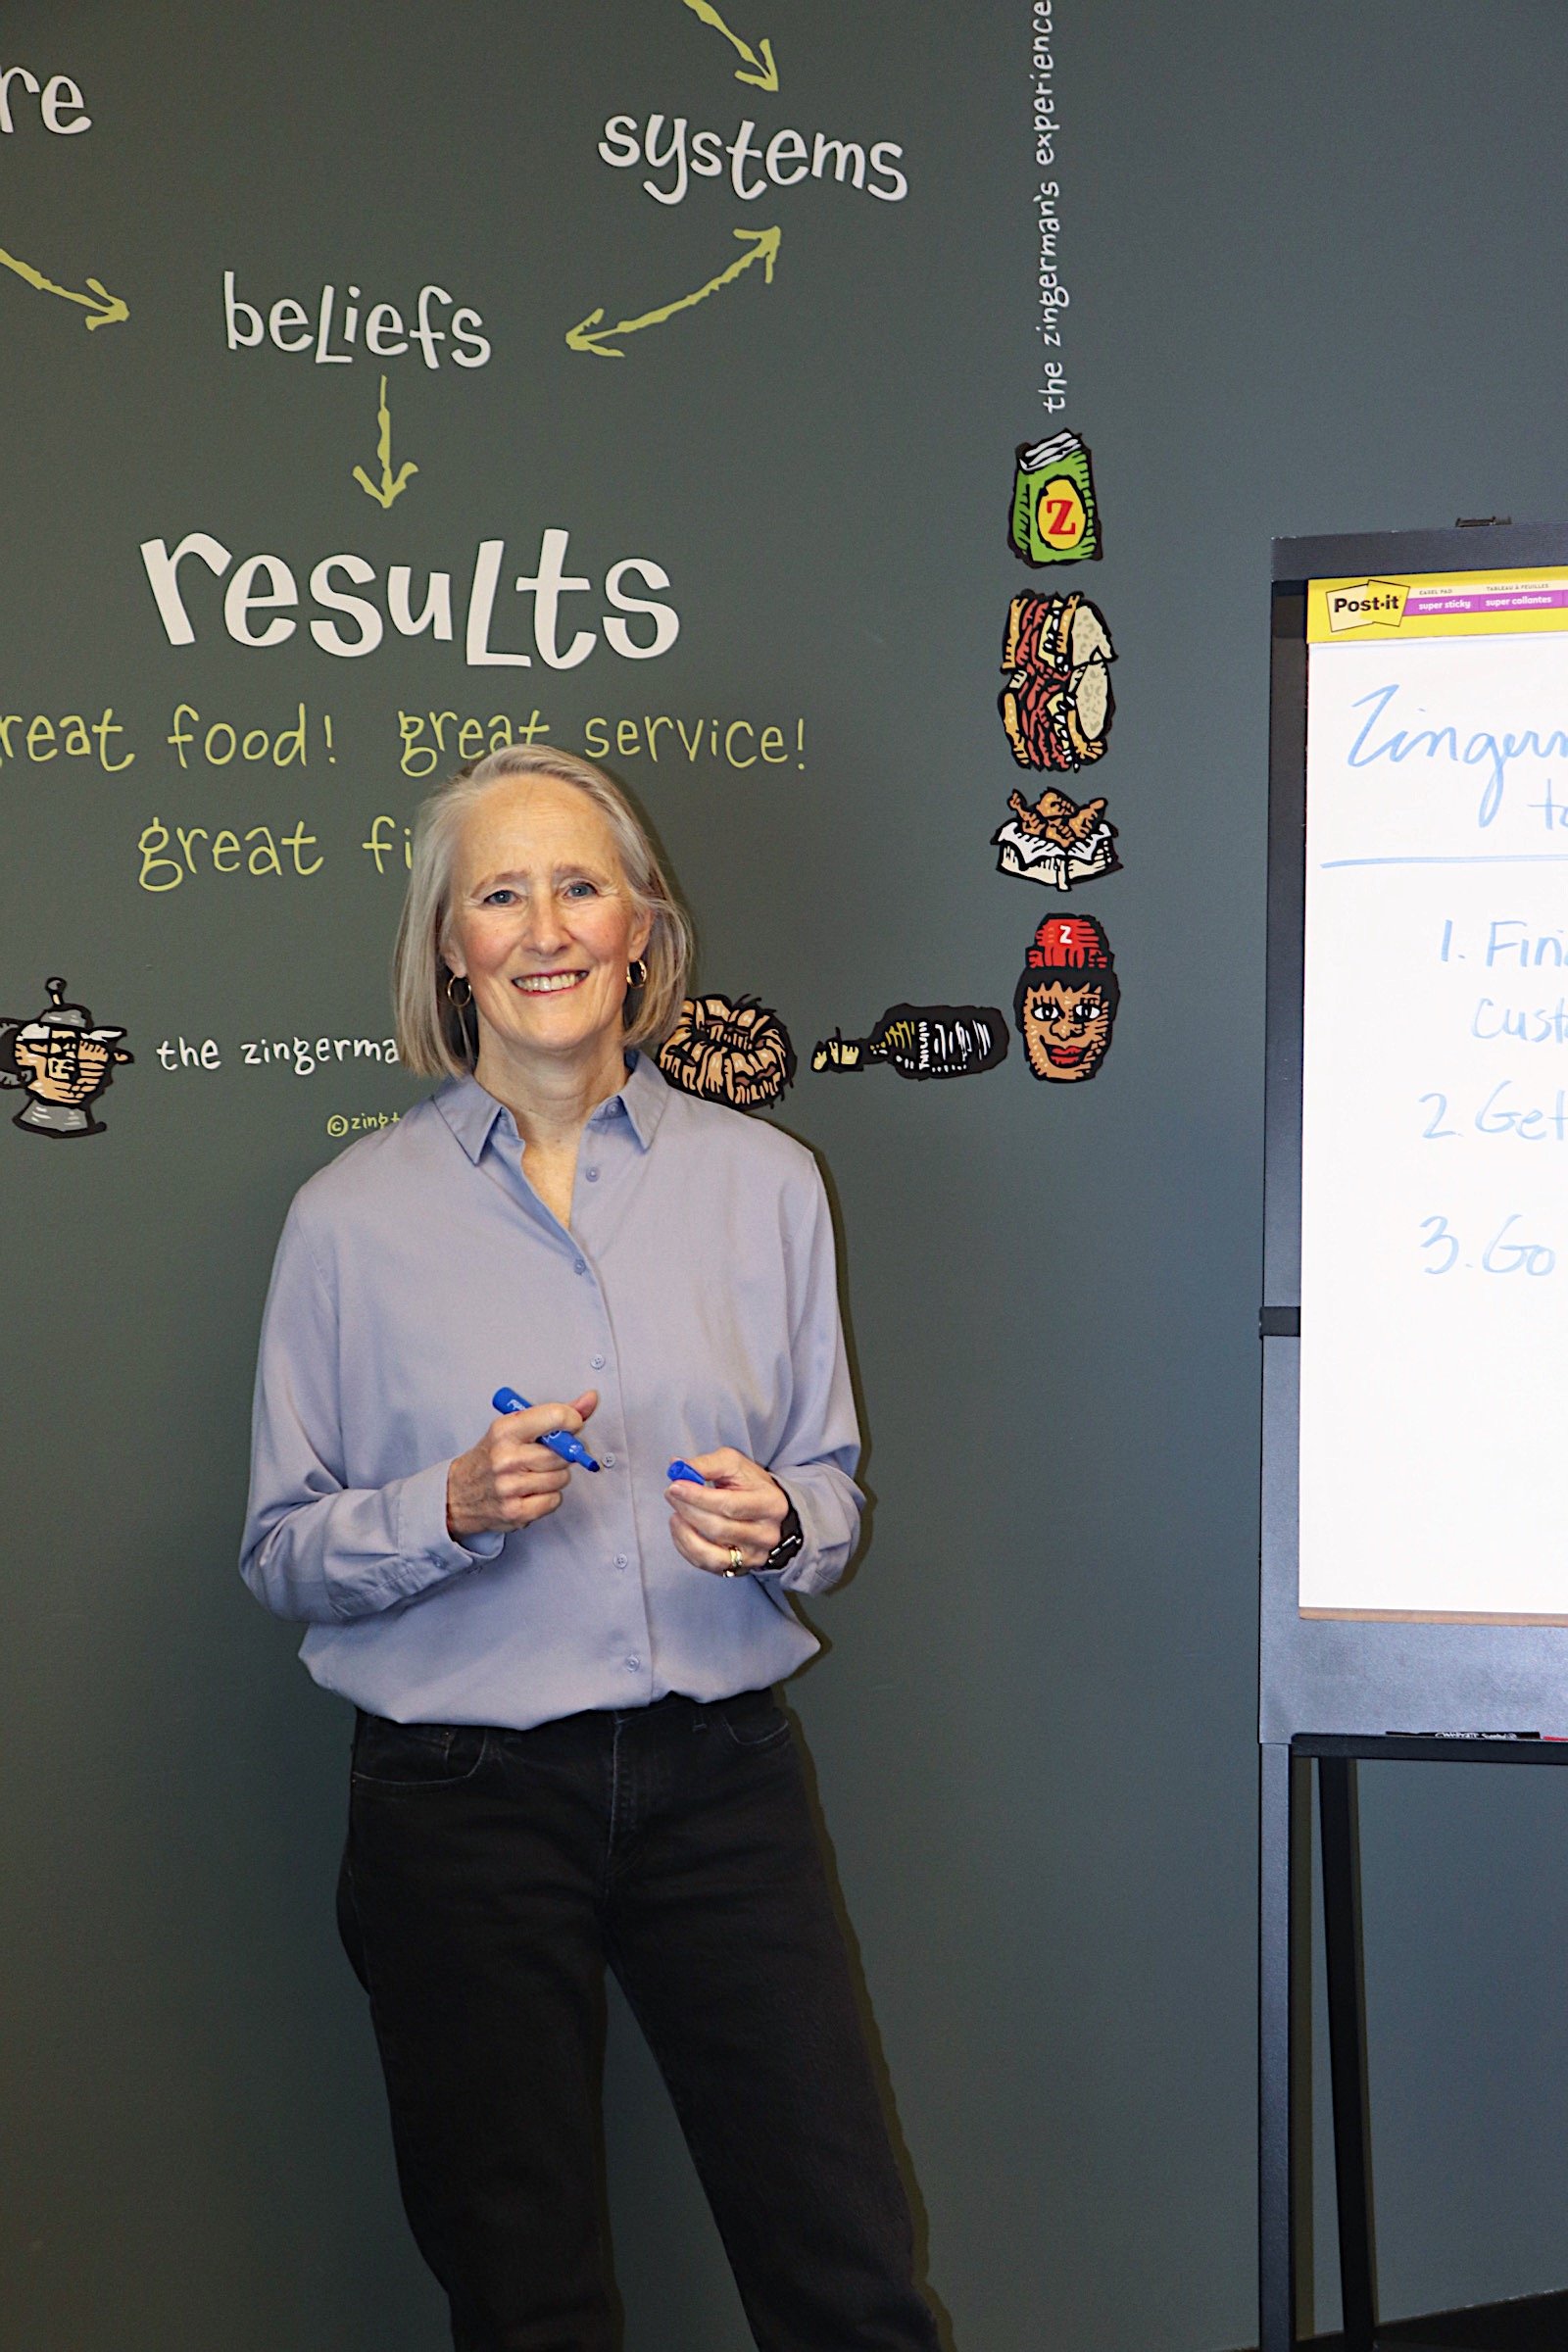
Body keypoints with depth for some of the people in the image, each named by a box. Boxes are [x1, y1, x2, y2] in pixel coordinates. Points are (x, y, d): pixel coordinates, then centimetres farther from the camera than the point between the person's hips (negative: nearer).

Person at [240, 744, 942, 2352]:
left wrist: (778, 1527, -10)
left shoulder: (762, 1180, 5)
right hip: (462, 1800, -1)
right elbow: (283, 1554, 1)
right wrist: (455, 1507, -17)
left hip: (719, 1778, 2)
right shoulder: (354, 1215, -1)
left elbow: (832, 1482, 12)